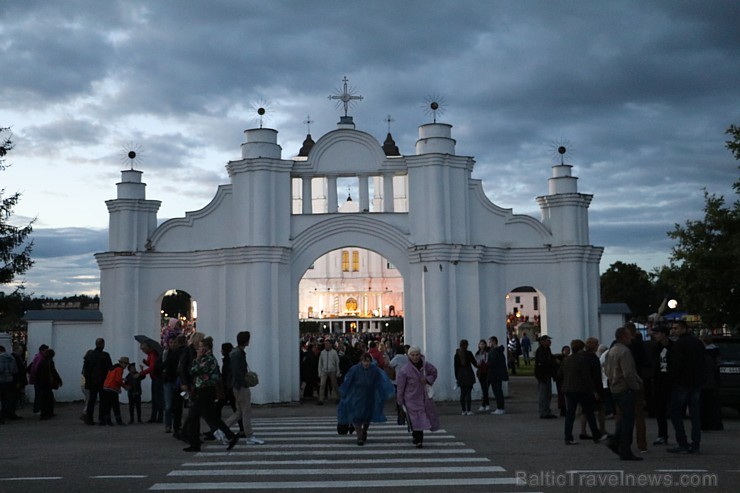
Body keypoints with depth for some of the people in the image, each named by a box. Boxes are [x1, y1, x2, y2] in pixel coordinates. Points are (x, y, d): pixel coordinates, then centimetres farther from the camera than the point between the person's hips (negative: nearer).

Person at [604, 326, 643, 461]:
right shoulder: (624, 351, -18)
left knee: (624, 418, 19)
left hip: (614, 389, 9)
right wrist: (636, 386, -11)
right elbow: (628, 373, -24)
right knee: (628, 420, -2)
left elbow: (608, 371, 18)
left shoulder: (611, 350, 12)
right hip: (625, 389, -9)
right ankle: (625, 452, 1)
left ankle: (614, 442, 13)